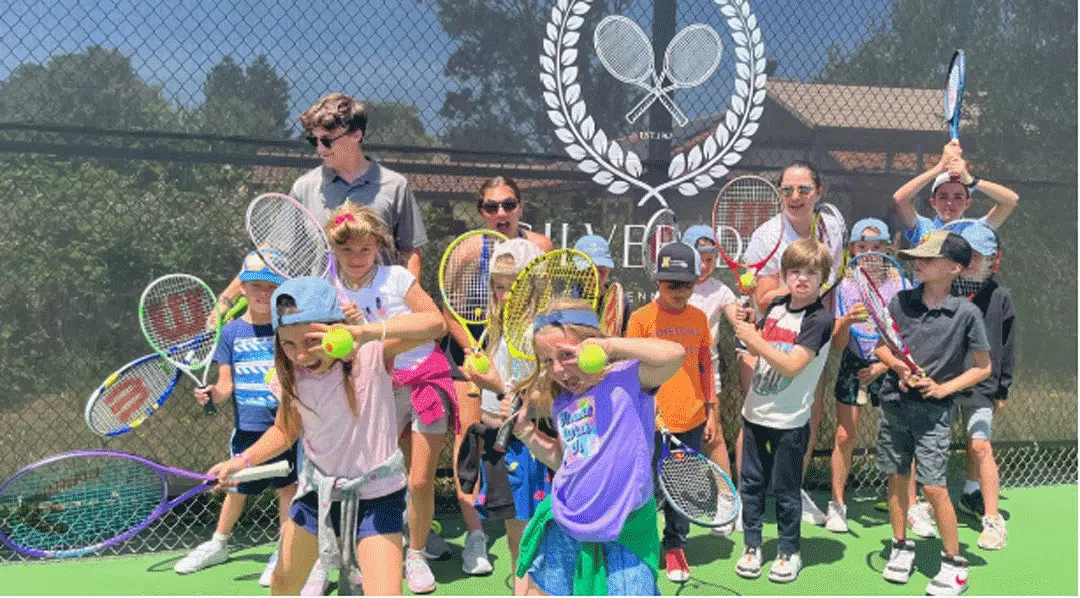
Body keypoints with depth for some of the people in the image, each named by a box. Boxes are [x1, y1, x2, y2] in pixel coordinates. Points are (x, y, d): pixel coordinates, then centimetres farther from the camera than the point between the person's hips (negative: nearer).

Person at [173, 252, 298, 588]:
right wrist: (211, 394, -19)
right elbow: (226, 383, 0)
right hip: (248, 427, 1)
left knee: (288, 485, 5)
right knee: (238, 488, 14)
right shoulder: (232, 332, 0)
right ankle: (218, 544, 38)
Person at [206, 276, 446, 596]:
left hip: (375, 495, -5)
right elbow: (285, 430, 8)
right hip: (317, 489, 5)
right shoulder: (292, 375, -10)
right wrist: (244, 459, -8)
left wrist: (365, 332, -56)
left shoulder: (370, 354, -25)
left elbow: (434, 324, -42)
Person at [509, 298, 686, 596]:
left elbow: (675, 354, -31)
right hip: (564, 525, 6)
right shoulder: (561, 402, 7)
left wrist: (610, 344, -25)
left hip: (623, 531, -6)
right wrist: (525, 431, 6)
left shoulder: (626, 378, -12)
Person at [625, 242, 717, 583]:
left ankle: (675, 547, 29)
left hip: (692, 420, 4)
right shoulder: (641, 318, -6)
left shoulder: (699, 318, 6)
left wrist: (711, 411, 11)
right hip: (653, 422, -4)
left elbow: (705, 366, 12)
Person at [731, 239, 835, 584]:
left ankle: (789, 552, 25)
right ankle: (752, 546, 28)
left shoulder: (819, 319, -15)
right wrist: (745, 326, -6)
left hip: (789, 421, -6)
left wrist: (755, 340, -20)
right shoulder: (777, 305, 4)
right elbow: (755, 348, 12)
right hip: (755, 412, 6)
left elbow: (792, 365, -23)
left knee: (785, 490, 7)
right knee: (751, 482, 13)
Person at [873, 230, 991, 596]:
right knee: (896, 478, 11)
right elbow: (880, 347, 10)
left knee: (934, 486, -5)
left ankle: (954, 563, 13)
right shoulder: (900, 301, -1)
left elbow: (983, 367, -1)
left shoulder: (966, 313, -10)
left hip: (934, 410, -3)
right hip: (894, 403, 4)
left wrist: (945, 387, -13)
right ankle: (901, 548, 29)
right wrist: (899, 366, -9)